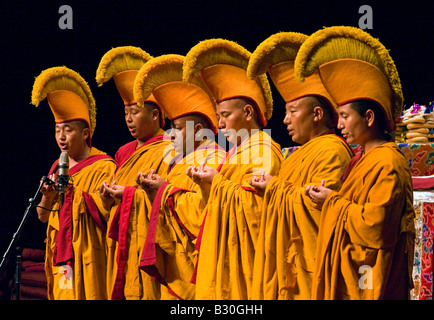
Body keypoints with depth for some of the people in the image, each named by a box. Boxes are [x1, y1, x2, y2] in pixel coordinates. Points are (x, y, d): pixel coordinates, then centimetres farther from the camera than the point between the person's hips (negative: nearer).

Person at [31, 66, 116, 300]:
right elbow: (43, 216, 13)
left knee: (86, 294, -11)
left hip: (88, 255, -6)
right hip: (61, 255, 6)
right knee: (64, 294, 3)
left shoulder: (103, 167, -5)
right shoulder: (57, 167, 15)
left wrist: (73, 192, -18)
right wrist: (47, 195, -7)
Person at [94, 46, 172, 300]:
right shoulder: (125, 153, 18)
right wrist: (107, 200, -1)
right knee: (121, 292, 3)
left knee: (143, 291, -12)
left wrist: (130, 194, -15)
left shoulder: (167, 152, -5)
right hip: (121, 250, 7)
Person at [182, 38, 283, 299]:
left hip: (244, 255, -9)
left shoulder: (264, 152, -10)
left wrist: (217, 181, -10)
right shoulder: (236, 152, 19)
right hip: (223, 253, 9)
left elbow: (253, 204, -20)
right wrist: (205, 185, 4)